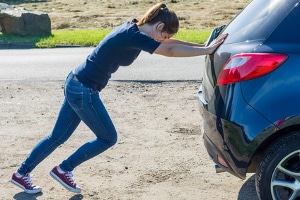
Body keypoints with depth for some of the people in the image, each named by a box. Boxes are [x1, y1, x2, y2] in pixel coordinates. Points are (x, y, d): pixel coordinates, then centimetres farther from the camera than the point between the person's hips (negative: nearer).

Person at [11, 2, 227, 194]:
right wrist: (208, 50, -16)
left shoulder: (133, 28, 5)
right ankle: (63, 170, 17)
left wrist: (204, 45, 10)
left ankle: (22, 173, 29)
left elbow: (168, 43, 13)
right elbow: (171, 51, -22)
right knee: (108, 138, 7)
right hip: (83, 91, -9)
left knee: (58, 137, 18)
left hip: (76, 84, 9)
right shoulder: (133, 36, -22)